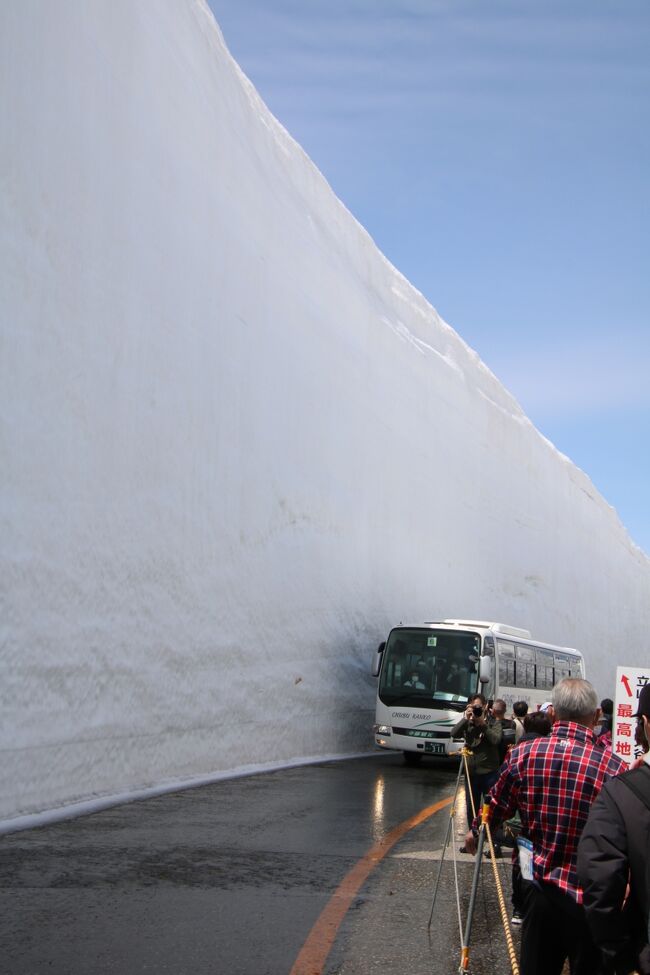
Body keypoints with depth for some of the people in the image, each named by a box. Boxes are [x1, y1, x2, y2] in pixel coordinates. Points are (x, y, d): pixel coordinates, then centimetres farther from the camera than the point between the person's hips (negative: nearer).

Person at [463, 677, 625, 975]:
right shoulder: (613, 768, -18)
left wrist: (475, 832, 28)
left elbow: (496, 806, 8)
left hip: (542, 892, 3)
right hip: (593, 899, -3)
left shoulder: (524, 755, -8)